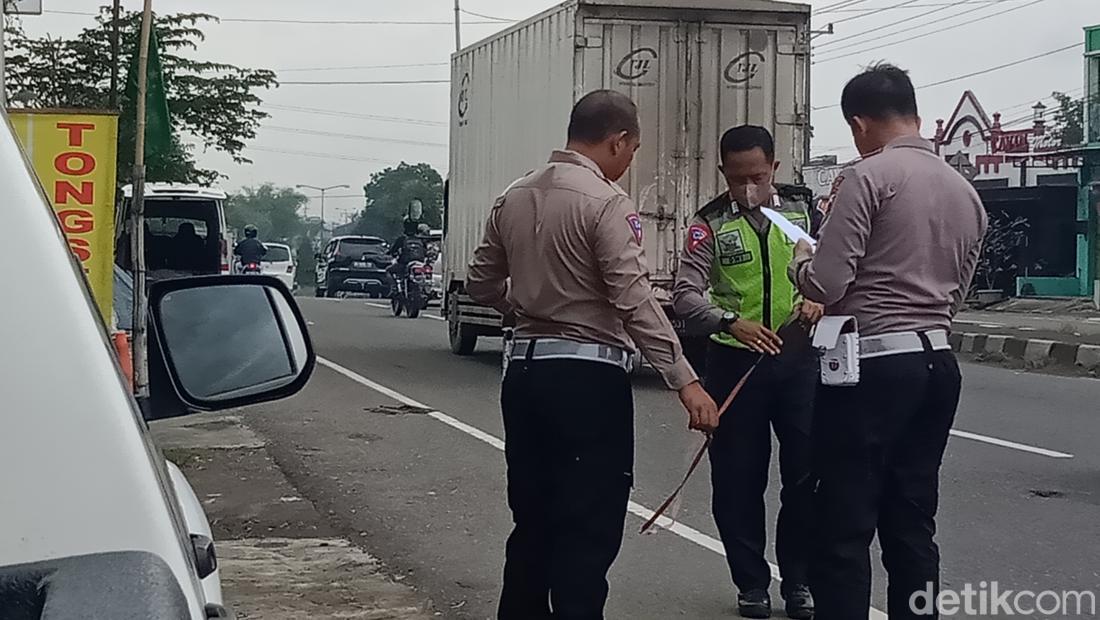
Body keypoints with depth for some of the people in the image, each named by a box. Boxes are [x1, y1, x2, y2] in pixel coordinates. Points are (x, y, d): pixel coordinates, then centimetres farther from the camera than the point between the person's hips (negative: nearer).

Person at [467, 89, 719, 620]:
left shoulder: (514, 198, 9)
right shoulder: (606, 203, -13)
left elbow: (481, 285, 18)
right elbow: (635, 302, -20)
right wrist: (685, 381, -22)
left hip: (523, 371, 8)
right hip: (587, 376, -7)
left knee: (532, 521, 17)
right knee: (588, 531, -2)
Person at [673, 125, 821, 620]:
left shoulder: (803, 208, 5)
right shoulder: (710, 223, -3)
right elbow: (685, 294, -11)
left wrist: (819, 300, -10)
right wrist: (731, 323, -27)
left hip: (797, 356, 1)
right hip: (735, 359, -1)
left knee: (807, 471, 2)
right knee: (738, 478, 5)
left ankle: (798, 579, 17)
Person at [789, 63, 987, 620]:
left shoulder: (868, 176, -10)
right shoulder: (966, 192, 14)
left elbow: (825, 286, -15)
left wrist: (801, 261, 6)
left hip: (872, 365, -8)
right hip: (937, 363, 8)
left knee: (844, 530, -3)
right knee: (911, 526, 13)